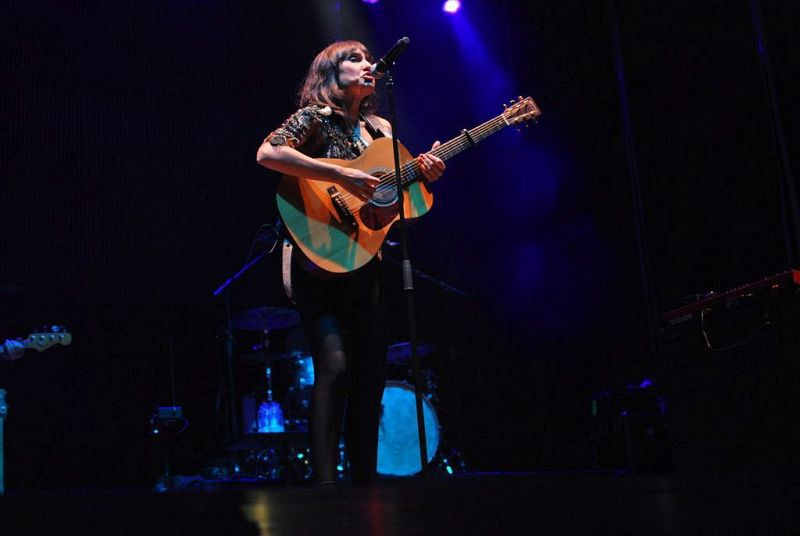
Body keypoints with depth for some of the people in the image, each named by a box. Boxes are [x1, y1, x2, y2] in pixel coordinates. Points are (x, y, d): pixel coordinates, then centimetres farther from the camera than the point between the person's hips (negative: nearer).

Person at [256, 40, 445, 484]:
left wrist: (421, 172, 0)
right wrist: (340, 174, -24)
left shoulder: (379, 128, 18)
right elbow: (267, 153, -20)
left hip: (365, 263, 7)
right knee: (334, 365, -19)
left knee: (370, 374, 6)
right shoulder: (315, 116, -2)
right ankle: (324, 481, -16)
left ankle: (364, 478, 15)